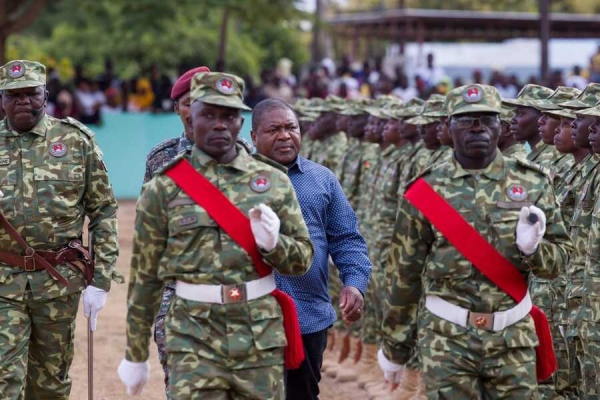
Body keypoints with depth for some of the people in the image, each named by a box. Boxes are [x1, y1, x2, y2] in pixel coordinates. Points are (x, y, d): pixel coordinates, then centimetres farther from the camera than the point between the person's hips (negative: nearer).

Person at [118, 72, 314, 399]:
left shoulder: (274, 182, 5)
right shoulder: (164, 189, 0)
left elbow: (303, 259, 10)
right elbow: (144, 278, 5)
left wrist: (273, 242, -13)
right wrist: (135, 356, 8)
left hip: (261, 338, 2)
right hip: (194, 340, -2)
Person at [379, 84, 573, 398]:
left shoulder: (531, 183, 2)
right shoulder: (426, 192, -2)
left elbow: (560, 255, 6)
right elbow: (403, 276, 3)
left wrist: (531, 248, -16)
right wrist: (394, 347, 6)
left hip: (514, 339, 2)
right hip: (446, 339, -2)